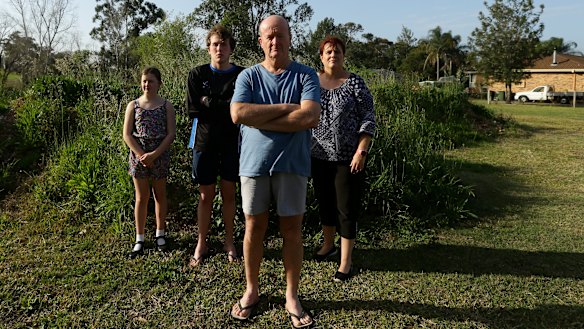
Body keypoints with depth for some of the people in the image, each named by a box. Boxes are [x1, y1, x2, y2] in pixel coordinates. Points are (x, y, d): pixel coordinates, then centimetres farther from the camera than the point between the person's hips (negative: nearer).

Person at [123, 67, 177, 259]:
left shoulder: (166, 106, 1)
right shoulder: (133, 105, 3)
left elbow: (171, 134, -5)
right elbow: (127, 134, -1)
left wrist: (154, 154, -15)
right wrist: (142, 155, -12)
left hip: (160, 155, 0)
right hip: (138, 155, 1)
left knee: (160, 195, 10)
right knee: (141, 197, 6)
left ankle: (160, 234, 25)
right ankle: (139, 239, 14)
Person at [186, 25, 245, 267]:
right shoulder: (197, 75, 2)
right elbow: (192, 110, -8)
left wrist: (208, 103, -10)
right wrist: (225, 107, -10)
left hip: (232, 143, 0)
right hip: (205, 142, 0)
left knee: (228, 194, 10)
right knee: (206, 195, 7)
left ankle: (229, 241, 24)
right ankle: (201, 244, 20)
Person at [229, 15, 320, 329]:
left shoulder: (305, 75, 0)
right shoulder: (248, 76, 4)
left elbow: (311, 117, -16)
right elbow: (238, 113, -14)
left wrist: (260, 120, -13)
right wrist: (285, 108, -14)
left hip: (292, 162, -1)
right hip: (254, 162, 1)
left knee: (292, 230, 6)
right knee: (254, 227, 9)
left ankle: (292, 296, 22)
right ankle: (251, 290, 27)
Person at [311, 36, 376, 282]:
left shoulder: (354, 83, -3)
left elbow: (368, 118, -6)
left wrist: (361, 151, -14)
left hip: (348, 157, -4)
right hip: (319, 156, 4)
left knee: (347, 208, 1)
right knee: (324, 202, 16)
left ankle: (346, 260, 12)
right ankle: (328, 244, 37)